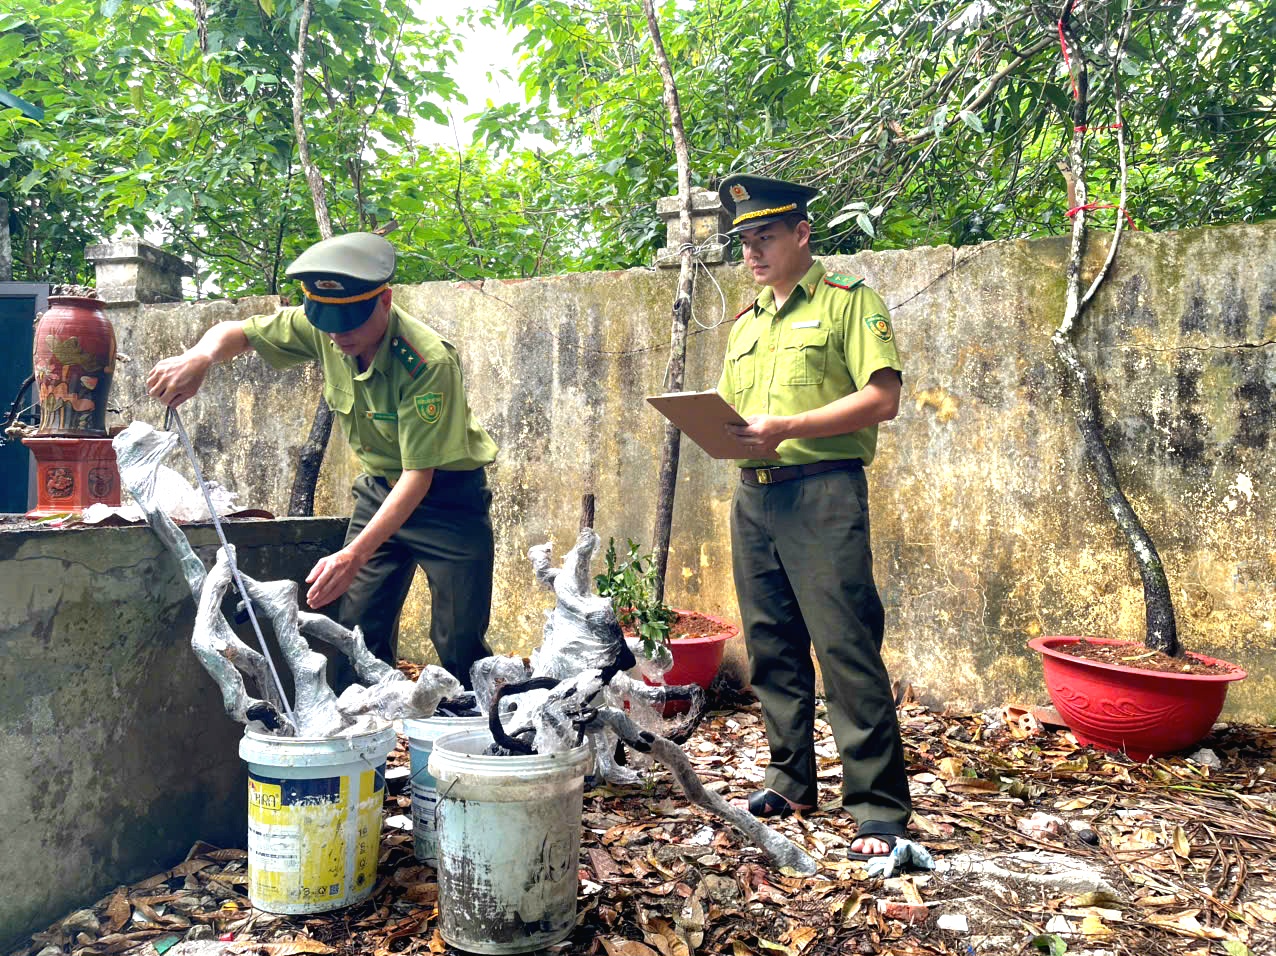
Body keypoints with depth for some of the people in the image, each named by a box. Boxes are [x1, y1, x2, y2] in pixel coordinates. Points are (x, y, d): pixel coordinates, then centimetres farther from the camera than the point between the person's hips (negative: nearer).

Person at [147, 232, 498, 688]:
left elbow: (419, 473, -29)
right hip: (379, 488, 6)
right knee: (358, 632, 2)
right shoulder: (322, 329, -11)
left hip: (446, 493, -5)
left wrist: (355, 555, -37)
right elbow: (237, 332, 1)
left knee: (460, 648, -6)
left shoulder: (428, 362, -29)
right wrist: (201, 357, -24)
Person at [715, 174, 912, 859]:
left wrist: (789, 428, -19)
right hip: (753, 496, 7)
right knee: (773, 650, 11)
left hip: (823, 492, -7)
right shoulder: (745, 325, 21)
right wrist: (720, 433, -1)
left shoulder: (848, 301, 0)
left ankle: (878, 808, 1)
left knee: (846, 650, -8)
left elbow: (882, 398, -10)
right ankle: (791, 782, 24)